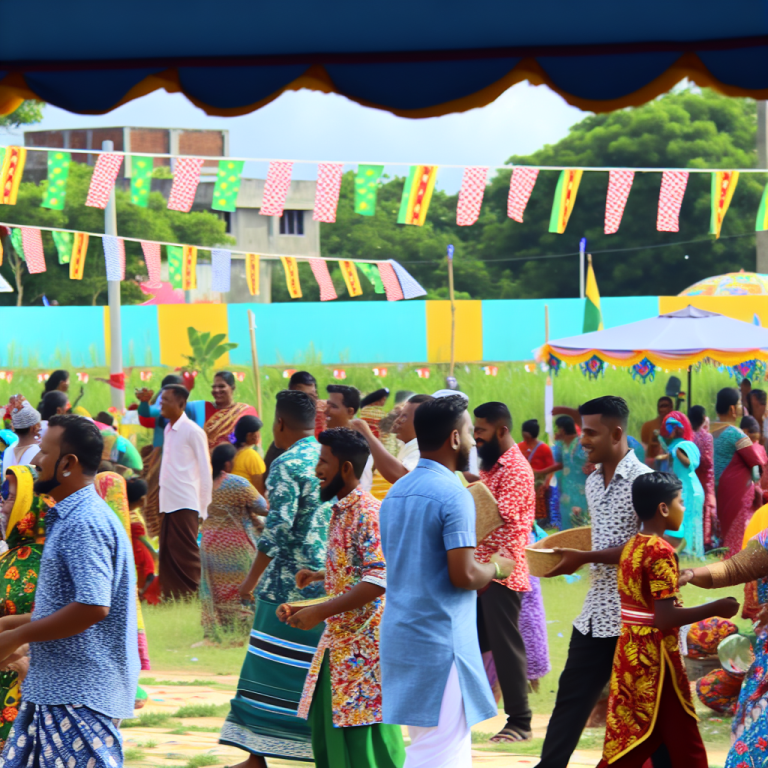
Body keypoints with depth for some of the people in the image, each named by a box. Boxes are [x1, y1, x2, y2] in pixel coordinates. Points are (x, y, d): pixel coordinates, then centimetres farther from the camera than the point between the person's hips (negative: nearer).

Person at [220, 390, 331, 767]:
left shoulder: (287, 464, -12)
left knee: (271, 666, 0)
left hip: (290, 582, -6)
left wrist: (252, 578, -12)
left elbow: (279, 527, -19)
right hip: (332, 584, 7)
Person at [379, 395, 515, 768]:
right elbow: (464, 576, -20)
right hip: (441, 640, -9)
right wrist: (496, 568, 0)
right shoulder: (453, 495, -15)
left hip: (399, 635, 9)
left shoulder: (395, 494, 13)